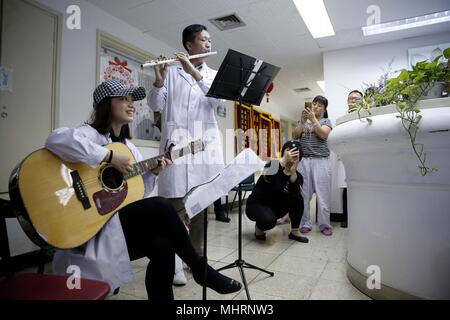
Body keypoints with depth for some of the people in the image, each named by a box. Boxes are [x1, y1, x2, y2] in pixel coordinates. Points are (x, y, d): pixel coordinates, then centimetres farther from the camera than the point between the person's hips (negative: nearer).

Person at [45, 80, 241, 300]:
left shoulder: (127, 145, 15)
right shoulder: (90, 133, -8)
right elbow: (56, 139, -32)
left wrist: (152, 172, -3)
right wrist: (109, 157, -29)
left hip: (123, 223, 7)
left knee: (162, 244, -20)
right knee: (161, 207, -24)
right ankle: (200, 269, -7)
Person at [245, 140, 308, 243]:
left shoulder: (298, 175, -6)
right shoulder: (273, 165, -17)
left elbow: (295, 193, -25)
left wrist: (293, 172, -35)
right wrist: (285, 162, -38)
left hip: (275, 207, 5)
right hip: (256, 205, -5)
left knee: (298, 198, -18)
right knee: (269, 220, -35)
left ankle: (295, 231, -2)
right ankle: (259, 227, 1)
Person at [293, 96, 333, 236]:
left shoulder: (326, 121, 12)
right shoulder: (302, 121, 18)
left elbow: (323, 134, -7)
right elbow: (295, 136, 4)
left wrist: (313, 119, -13)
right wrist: (302, 121, -8)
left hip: (321, 161, -1)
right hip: (303, 160, 2)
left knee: (323, 194, -2)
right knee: (304, 193, -2)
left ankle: (324, 225, 8)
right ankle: (305, 223, 7)